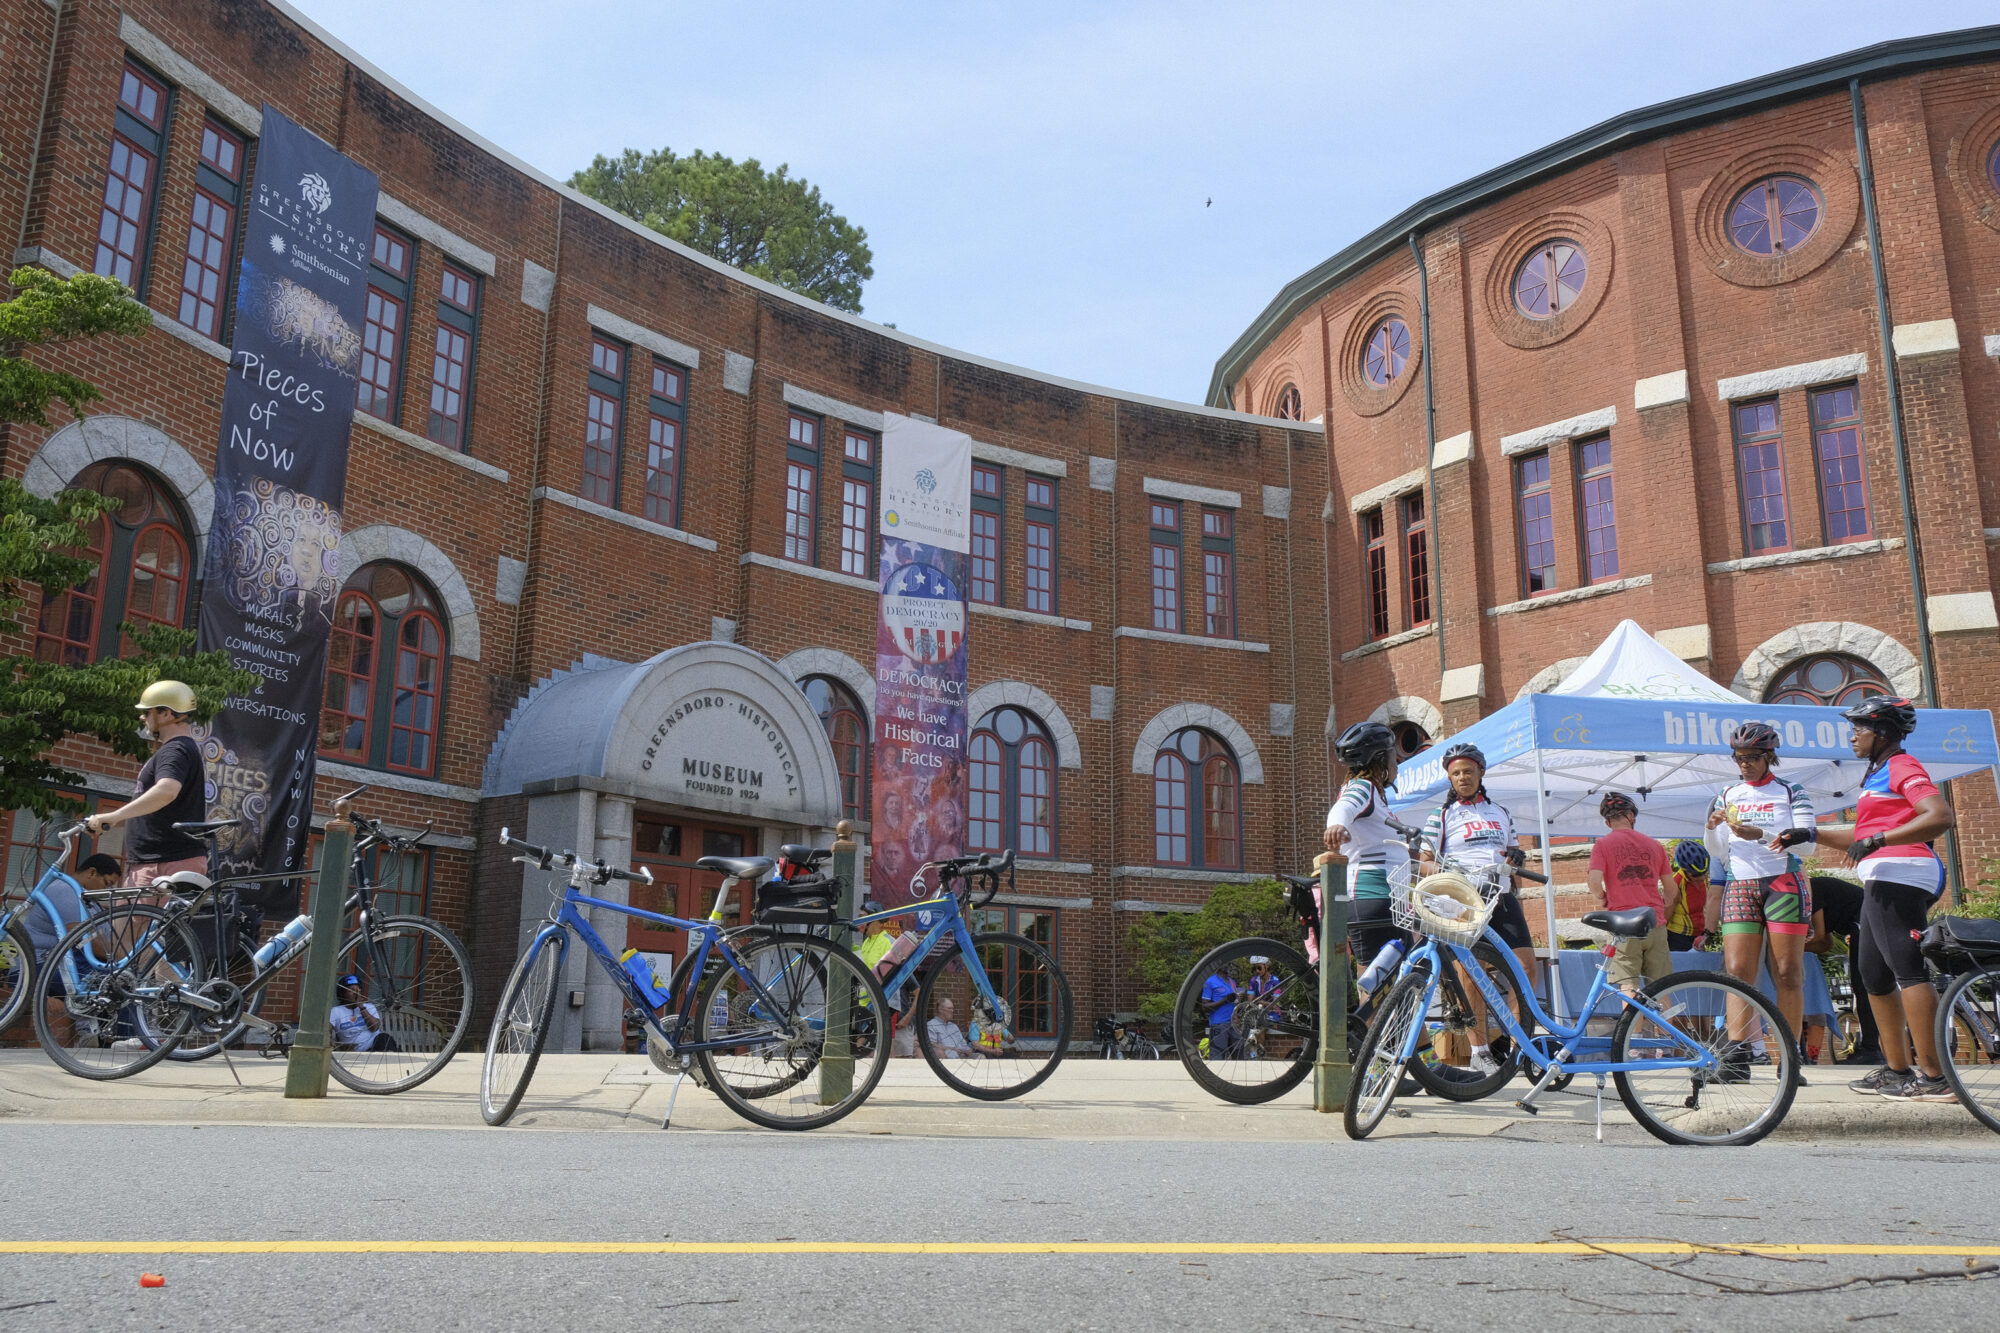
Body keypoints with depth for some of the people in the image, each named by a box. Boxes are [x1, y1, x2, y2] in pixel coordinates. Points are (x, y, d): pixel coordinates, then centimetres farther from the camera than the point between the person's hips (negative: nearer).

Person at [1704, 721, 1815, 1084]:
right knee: (1737, 973, -8)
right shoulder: (1728, 795, 16)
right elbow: (1718, 853, 17)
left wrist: (1761, 834, -22)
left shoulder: (1791, 791, 7)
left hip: (1784, 884, -2)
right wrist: (1712, 828, -4)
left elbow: (1807, 837, -8)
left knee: (1788, 974, -5)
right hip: (1740, 887, 2)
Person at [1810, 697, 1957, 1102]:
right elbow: (1863, 837, 30)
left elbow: (1942, 817, -21)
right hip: (1882, 881, 11)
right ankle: (1898, 1069, 16)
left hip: (1899, 875, -11)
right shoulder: (1881, 773, 25)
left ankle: (1933, 1077, -18)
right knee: (1873, 973, 12)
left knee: (1906, 968, -15)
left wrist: (1878, 840, -24)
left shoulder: (1902, 767, -6)